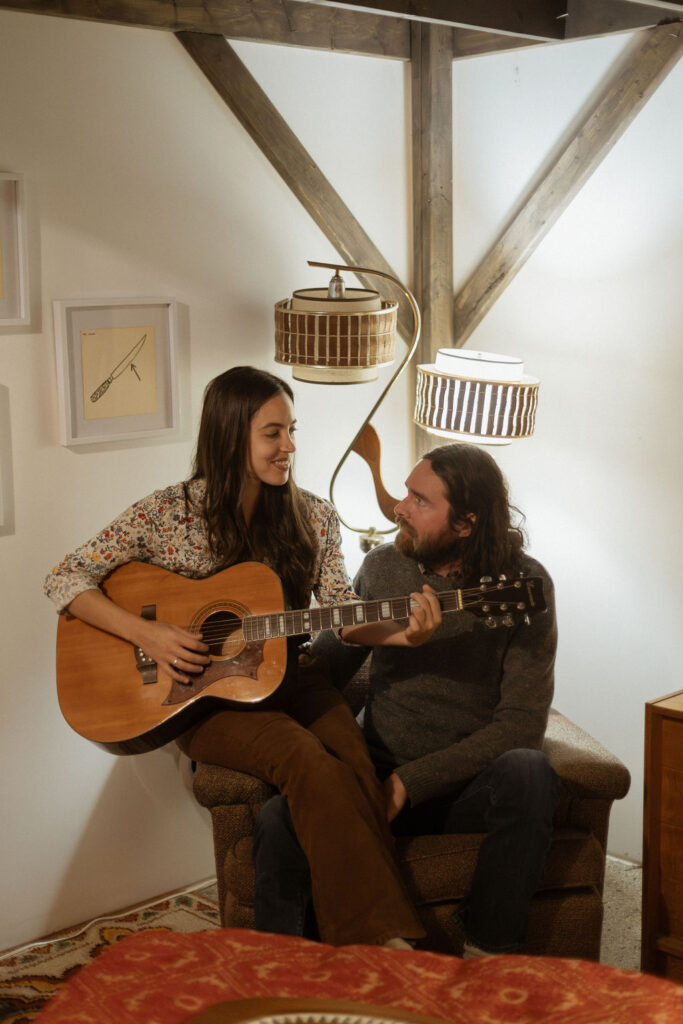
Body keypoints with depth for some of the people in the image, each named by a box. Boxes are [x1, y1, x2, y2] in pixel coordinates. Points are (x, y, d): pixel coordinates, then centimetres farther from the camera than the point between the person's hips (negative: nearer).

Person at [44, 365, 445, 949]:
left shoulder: (313, 518, 5)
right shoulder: (167, 513, -6)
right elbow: (65, 581, -4)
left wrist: (402, 634, -20)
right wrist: (145, 633, -18)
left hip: (289, 679, 4)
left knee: (353, 761, -28)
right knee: (311, 762, -30)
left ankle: (377, 938, -23)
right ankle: (383, 935, -26)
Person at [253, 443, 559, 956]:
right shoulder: (383, 567, 4)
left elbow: (522, 722, -14)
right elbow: (326, 666, 14)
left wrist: (413, 781, -19)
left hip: (474, 784, -1)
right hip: (382, 774, 2)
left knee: (527, 772, -36)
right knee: (279, 820, -28)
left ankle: (486, 953, -16)